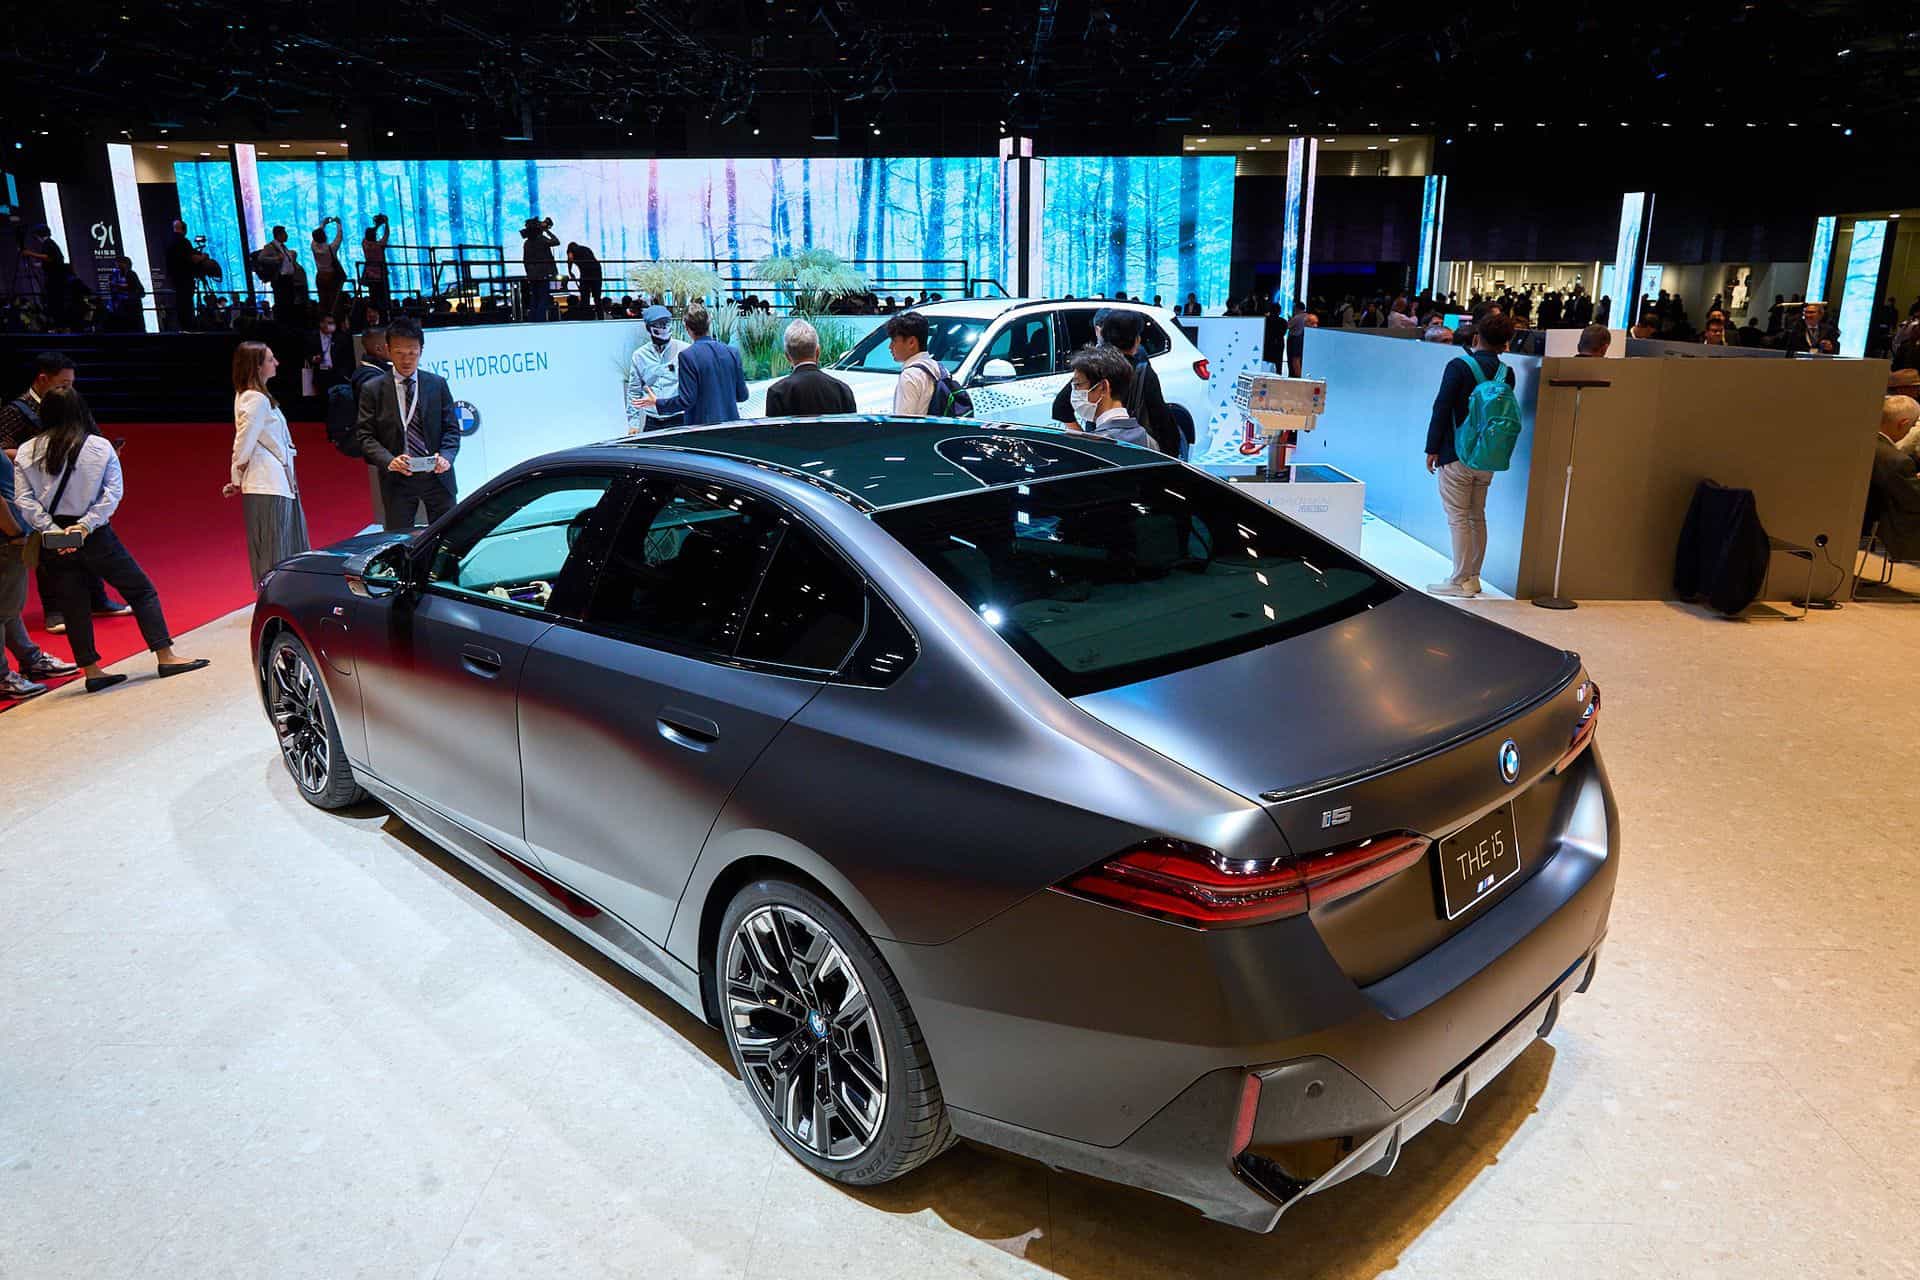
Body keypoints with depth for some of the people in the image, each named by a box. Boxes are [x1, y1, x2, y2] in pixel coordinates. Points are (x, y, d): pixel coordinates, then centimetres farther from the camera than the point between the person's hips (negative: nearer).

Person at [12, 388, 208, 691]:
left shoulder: (26, 453, 2)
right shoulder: (100, 446, -3)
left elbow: (24, 500, -5)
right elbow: (114, 492, -10)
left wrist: (52, 530, -8)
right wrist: (86, 524, -11)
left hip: (53, 542, 3)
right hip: (95, 538, -2)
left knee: (73, 607, 9)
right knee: (142, 590, 7)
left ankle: (91, 671, 12)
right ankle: (165, 656, 4)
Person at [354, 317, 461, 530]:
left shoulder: (438, 384, 6)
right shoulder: (372, 389, 2)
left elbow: (451, 429, 5)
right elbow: (365, 435, -1)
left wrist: (445, 457, -14)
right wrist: (389, 461, -19)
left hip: (436, 476, 1)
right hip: (396, 479, -1)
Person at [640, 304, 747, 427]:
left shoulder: (687, 356, -11)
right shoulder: (732, 352, 2)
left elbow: (687, 400, -13)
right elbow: (742, 395, 6)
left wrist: (657, 403, 1)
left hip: (703, 425, -4)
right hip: (731, 421, 4)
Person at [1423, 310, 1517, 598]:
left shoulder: (1459, 366, -10)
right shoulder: (1506, 373, 3)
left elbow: (1442, 409, -11)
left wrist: (1432, 449, -7)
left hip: (1456, 455, -5)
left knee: (1458, 518, -1)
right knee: (1477, 517, 15)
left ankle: (1460, 581, 0)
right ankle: (1473, 577, 21)